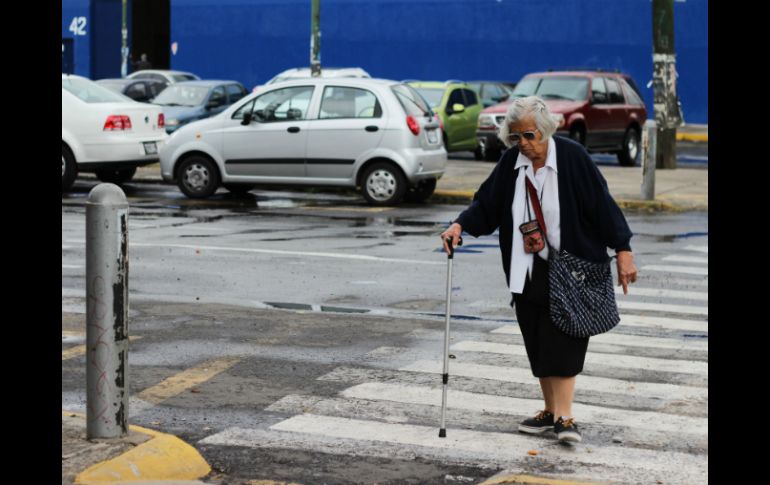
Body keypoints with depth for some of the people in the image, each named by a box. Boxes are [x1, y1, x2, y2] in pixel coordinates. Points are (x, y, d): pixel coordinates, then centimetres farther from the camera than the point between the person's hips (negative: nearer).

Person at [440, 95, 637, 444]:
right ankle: (550, 411, 18)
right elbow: (486, 203, 4)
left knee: (563, 339, -11)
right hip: (527, 269, 5)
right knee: (537, 340, 8)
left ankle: (564, 415, -11)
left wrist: (623, 250, -12)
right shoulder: (511, 161, 0)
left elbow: (602, 203, -11)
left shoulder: (572, 157, -12)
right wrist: (460, 225, -14)